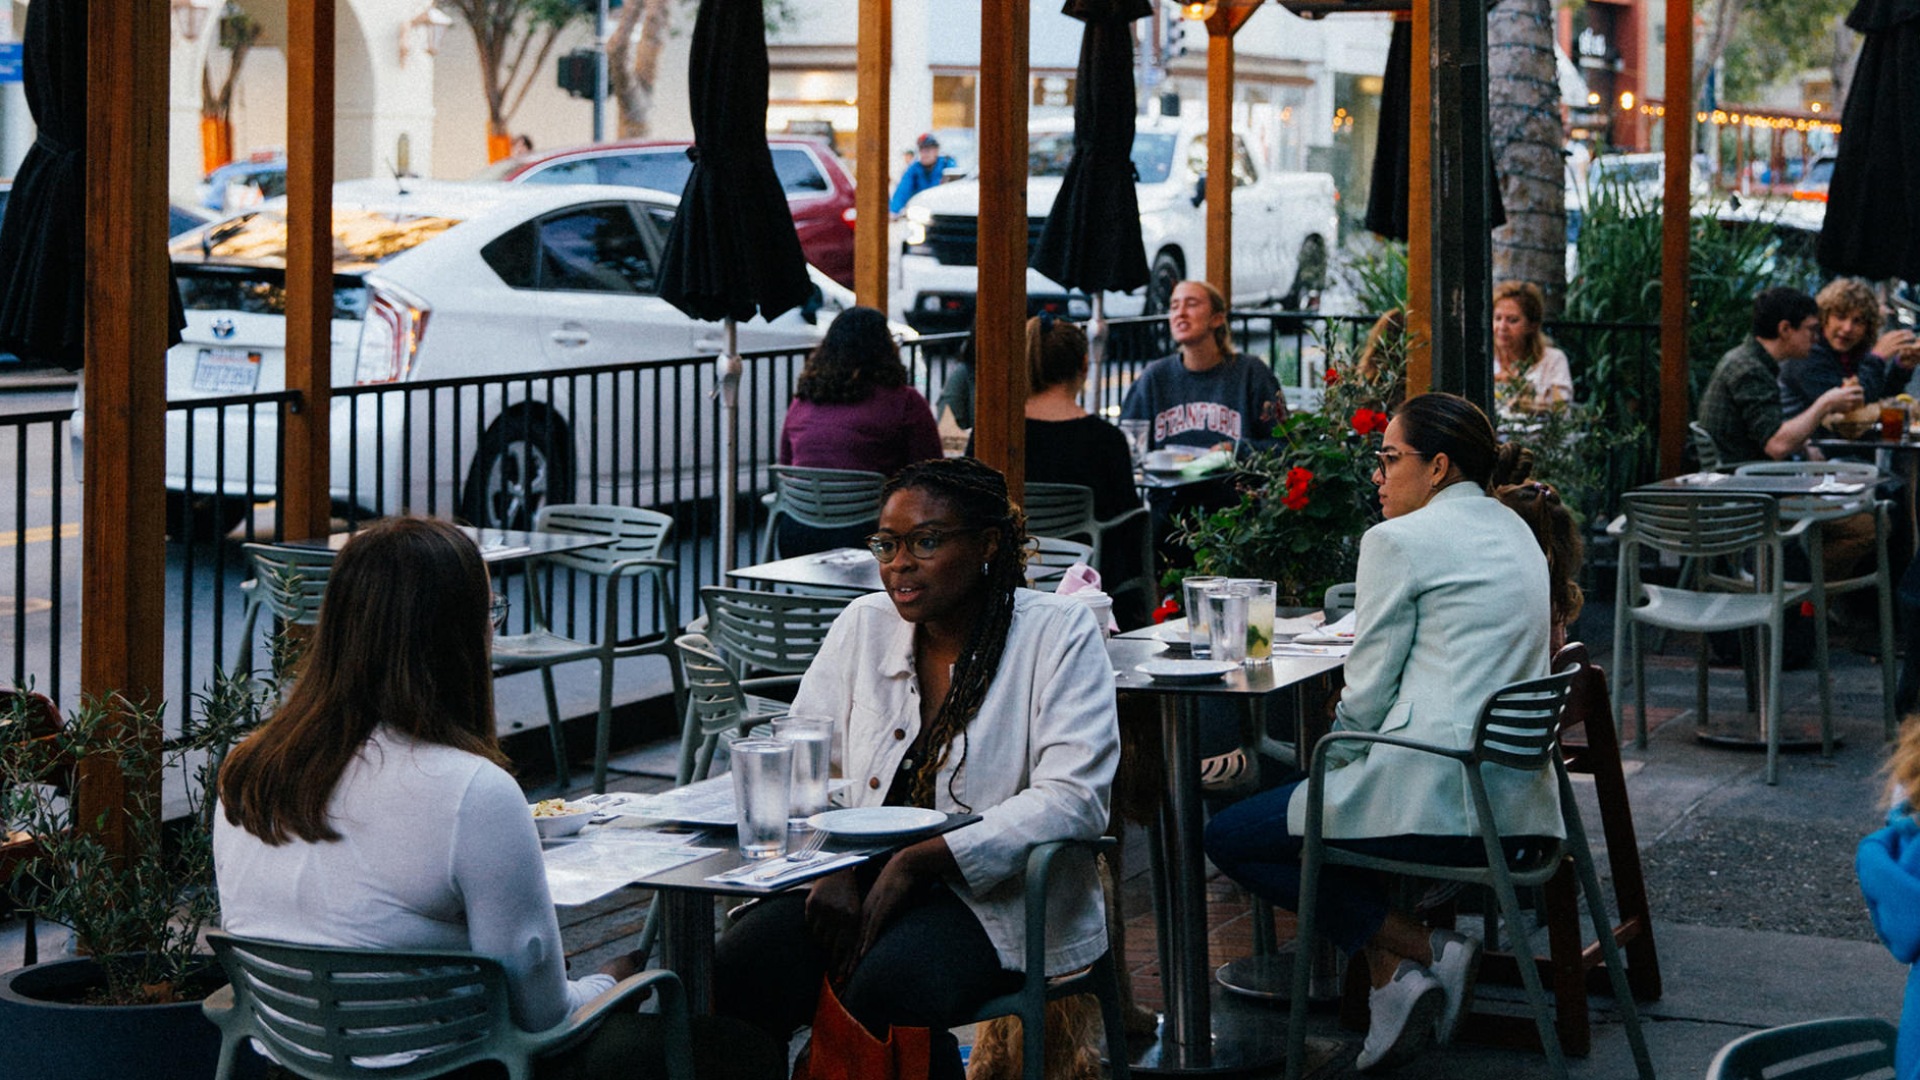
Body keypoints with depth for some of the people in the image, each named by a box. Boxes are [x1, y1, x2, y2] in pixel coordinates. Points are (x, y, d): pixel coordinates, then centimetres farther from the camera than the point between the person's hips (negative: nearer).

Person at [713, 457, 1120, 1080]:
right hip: (856, 878, 4)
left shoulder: (1058, 633, -4)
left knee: (887, 990, -34)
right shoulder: (865, 625, 11)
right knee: (739, 974, -25)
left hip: (993, 889, -4)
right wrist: (831, 869, -14)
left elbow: (1071, 799, -14)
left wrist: (914, 864, -21)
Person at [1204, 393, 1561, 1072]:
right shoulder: (1514, 533, 17)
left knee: (1228, 836, 7)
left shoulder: (1398, 541, -9)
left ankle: (1423, 946, -4)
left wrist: (1335, 753, 13)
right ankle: (1392, 974, 10)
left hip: (1436, 799, -9)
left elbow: (1368, 694, -6)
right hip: (1518, 804, 9)